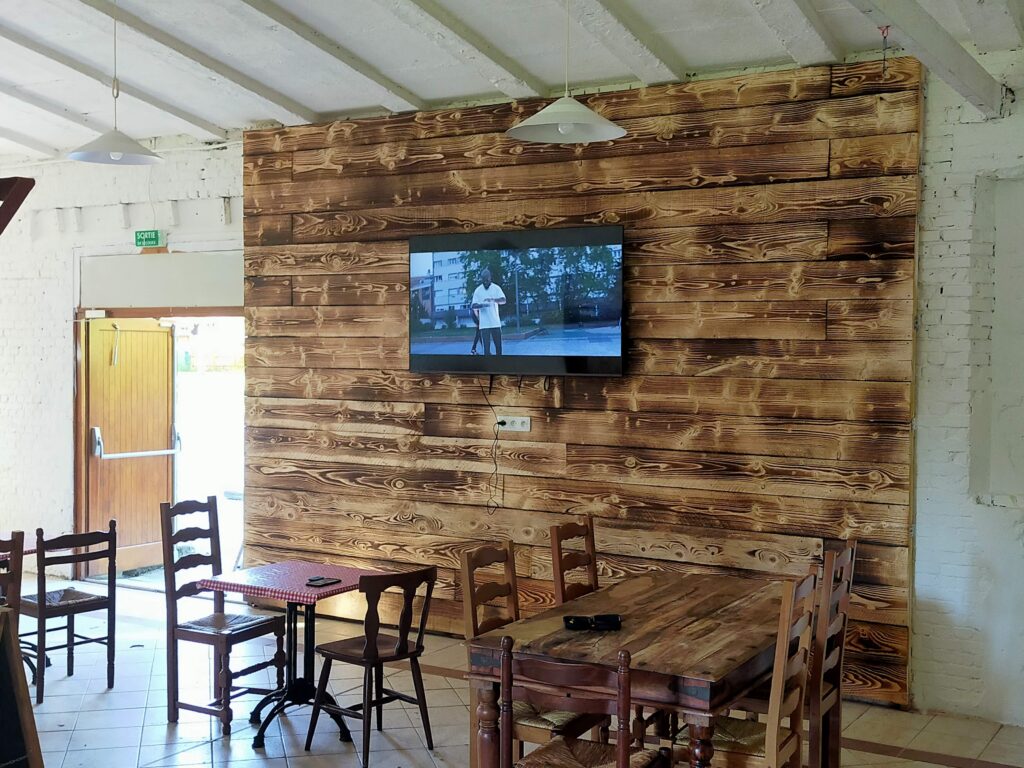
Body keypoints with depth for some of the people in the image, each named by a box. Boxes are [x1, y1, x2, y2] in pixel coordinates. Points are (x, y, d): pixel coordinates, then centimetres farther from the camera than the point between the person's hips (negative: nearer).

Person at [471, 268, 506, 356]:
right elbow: (473, 306, 0)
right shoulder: (478, 290, 2)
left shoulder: (496, 288, 2)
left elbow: (503, 300, -10)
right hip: (484, 324, -1)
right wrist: (481, 305, -23)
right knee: (486, 346, -5)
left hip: (495, 322, 1)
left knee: (498, 345, 7)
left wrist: (493, 300, -30)